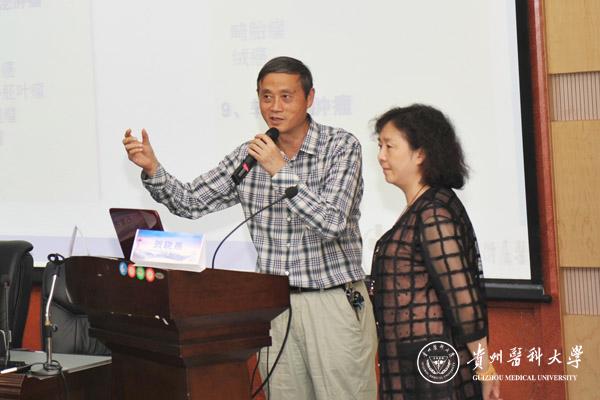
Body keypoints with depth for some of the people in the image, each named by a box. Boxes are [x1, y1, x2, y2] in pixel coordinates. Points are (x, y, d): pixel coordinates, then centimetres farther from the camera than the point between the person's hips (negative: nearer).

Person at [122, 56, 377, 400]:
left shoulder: (341, 146, -6)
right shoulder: (249, 156, 7)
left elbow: (332, 223, -18)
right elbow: (190, 202, 9)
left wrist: (280, 171, -21)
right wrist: (151, 168, -7)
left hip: (335, 301, -4)